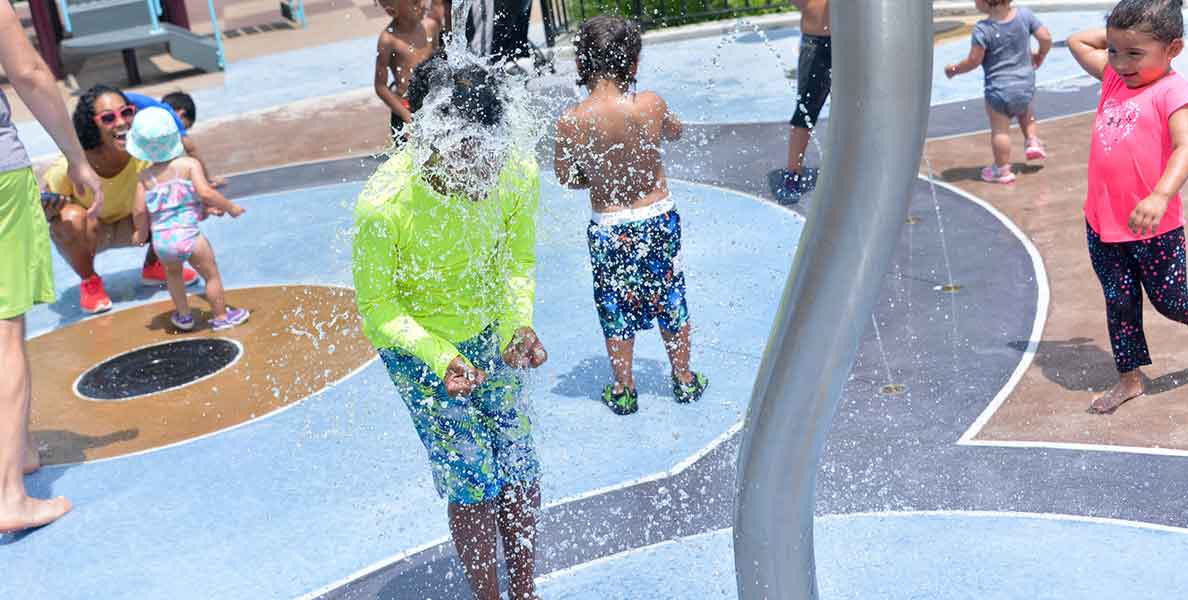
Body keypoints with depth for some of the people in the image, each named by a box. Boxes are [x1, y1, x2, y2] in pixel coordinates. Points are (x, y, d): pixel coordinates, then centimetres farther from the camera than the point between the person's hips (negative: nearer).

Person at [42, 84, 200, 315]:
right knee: (73, 218, -36)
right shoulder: (68, 168, -32)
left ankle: (153, 266, 8)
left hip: (128, 228, 3)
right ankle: (89, 282, -5)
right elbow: (42, 213, -16)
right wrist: (51, 208, -40)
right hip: (83, 235, -3)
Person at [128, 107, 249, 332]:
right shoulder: (189, 164, -5)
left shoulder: (145, 176, 5)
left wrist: (141, 232, 21)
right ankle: (221, 317, 25)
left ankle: (183, 316, 39)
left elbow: (139, 210, 2)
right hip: (187, 235, -4)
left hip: (161, 240, 4)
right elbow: (205, 193, -17)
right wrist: (230, 207, -5)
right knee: (212, 274, 16)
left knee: (173, 273, 31)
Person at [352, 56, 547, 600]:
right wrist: (440, 357, -30)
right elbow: (377, 305, -18)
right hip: (417, 347, -4)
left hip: (488, 331, 4)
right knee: (475, 484, -2)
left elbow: (518, 262, -3)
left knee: (521, 472, 9)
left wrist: (518, 324, -21)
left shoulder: (518, 173, -20)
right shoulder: (383, 206, -32)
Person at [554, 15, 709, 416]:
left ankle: (623, 391, 29)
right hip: (659, 218, 1)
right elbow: (674, 132, 5)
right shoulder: (650, 105, -18)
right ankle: (684, 380, 35)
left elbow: (565, 177, -4)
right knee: (671, 299, 20)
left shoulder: (570, 122, -20)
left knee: (616, 308, 17)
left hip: (608, 229, -1)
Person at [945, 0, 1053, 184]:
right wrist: (1040, 56, 17)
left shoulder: (983, 29, -20)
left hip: (999, 88, -5)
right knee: (1025, 111, 36)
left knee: (999, 129, 6)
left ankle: (1002, 170, 12)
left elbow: (973, 61, -15)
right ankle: (1032, 141, 27)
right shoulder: (1025, 15, -7)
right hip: (1026, 84, 5)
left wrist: (954, 69, 3)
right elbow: (1046, 38, -3)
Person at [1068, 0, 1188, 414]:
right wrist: (1118, 35, 10)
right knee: (1119, 302, 14)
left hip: (1152, 226, -6)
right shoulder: (1114, 77, 7)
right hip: (1102, 222, 7)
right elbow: (1077, 42, 22)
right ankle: (1129, 379, 25)